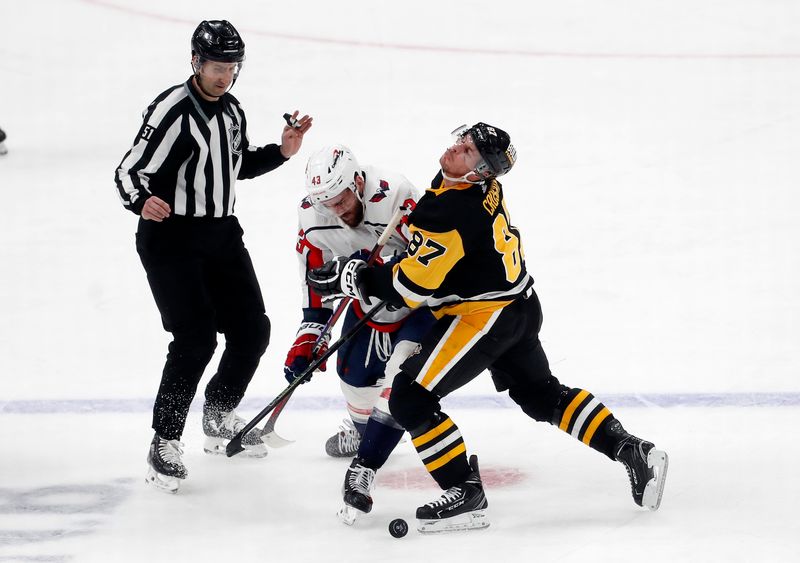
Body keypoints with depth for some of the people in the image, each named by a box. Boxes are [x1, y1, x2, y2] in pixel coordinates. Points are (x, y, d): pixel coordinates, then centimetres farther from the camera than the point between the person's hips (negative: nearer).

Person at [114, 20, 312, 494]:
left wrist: (281, 152, 7)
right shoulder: (172, 111, -18)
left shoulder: (231, 109, 8)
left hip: (221, 234, 8)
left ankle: (220, 418, 31)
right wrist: (142, 201, -41)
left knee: (252, 330, 9)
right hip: (171, 238, -8)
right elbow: (130, 171, -21)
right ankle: (165, 443, -5)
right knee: (195, 341, -16)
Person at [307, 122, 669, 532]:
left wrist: (355, 278, -15)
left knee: (410, 398, -9)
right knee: (542, 396, 23)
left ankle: (465, 495, -4)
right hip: (519, 309, 10)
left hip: (482, 315, -10)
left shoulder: (455, 214, -27)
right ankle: (633, 453, 22)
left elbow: (414, 285, -24)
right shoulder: (481, 187, 2)